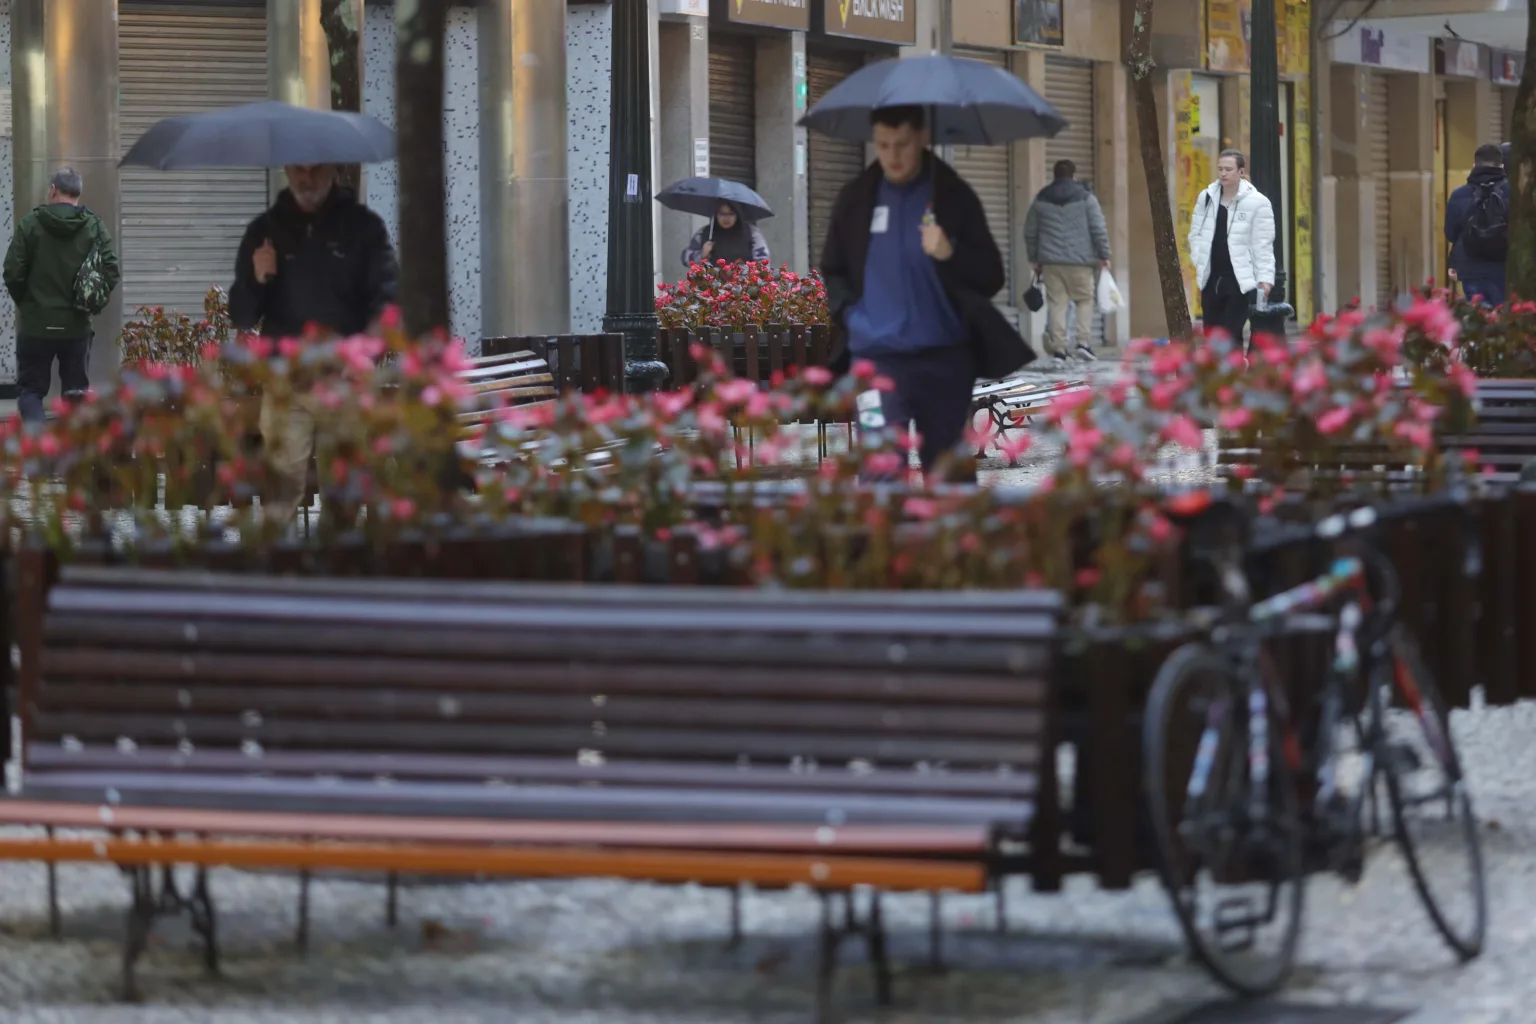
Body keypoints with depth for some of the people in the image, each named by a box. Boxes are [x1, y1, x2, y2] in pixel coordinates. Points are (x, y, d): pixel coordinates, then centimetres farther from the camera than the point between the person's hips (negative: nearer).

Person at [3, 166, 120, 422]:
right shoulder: (94, 227, -2)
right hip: (77, 325, 2)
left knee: (30, 389, 6)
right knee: (76, 392, 12)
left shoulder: (30, 224, -7)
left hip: (36, 324, -2)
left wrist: (25, 303, 9)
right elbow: (111, 273, -7)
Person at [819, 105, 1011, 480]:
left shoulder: (954, 196, 1)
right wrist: (848, 312, 2)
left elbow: (991, 278, 1)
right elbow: (832, 270, 20)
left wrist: (952, 255, -17)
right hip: (875, 356, 0)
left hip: (944, 356, 0)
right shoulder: (856, 199, 6)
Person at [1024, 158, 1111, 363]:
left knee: (1056, 303, 2)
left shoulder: (1041, 200, 10)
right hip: (1080, 261, -2)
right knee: (1085, 300, 9)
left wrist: (1035, 259, 23)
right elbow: (1099, 229, -4)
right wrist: (1104, 255, 4)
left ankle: (1058, 347, -3)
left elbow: (1030, 232, 15)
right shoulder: (1085, 198, 0)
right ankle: (1082, 342, -3)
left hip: (1051, 262, 2)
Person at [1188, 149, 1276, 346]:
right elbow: (1196, 234, 16)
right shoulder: (1206, 198, 7)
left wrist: (1265, 278, -13)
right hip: (1211, 278, 5)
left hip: (1240, 280, -5)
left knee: (1231, 335, -8)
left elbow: (1263, 245, -8)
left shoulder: (1256, 202, -7)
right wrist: (1200, 262, 2)